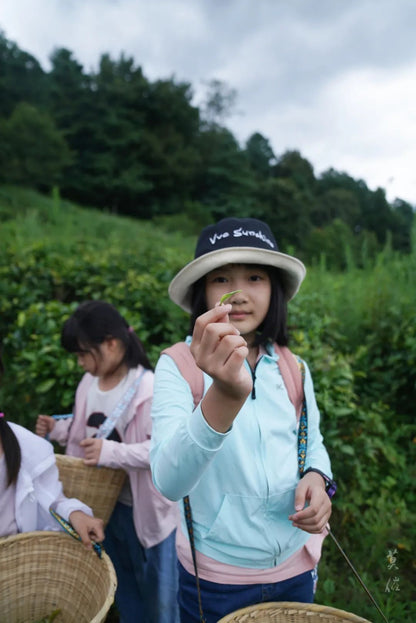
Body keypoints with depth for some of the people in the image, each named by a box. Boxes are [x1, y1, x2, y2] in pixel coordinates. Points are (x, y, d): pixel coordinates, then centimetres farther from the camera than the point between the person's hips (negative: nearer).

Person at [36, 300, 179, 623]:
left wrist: (111, 452, -35)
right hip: (103, 503, 7)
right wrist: (58, 429, -4)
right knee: (122, 589, 28)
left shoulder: (151, 389, -25)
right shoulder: (89, 383, -1)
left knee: (157, 593, 15)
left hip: (146, 509, -7)